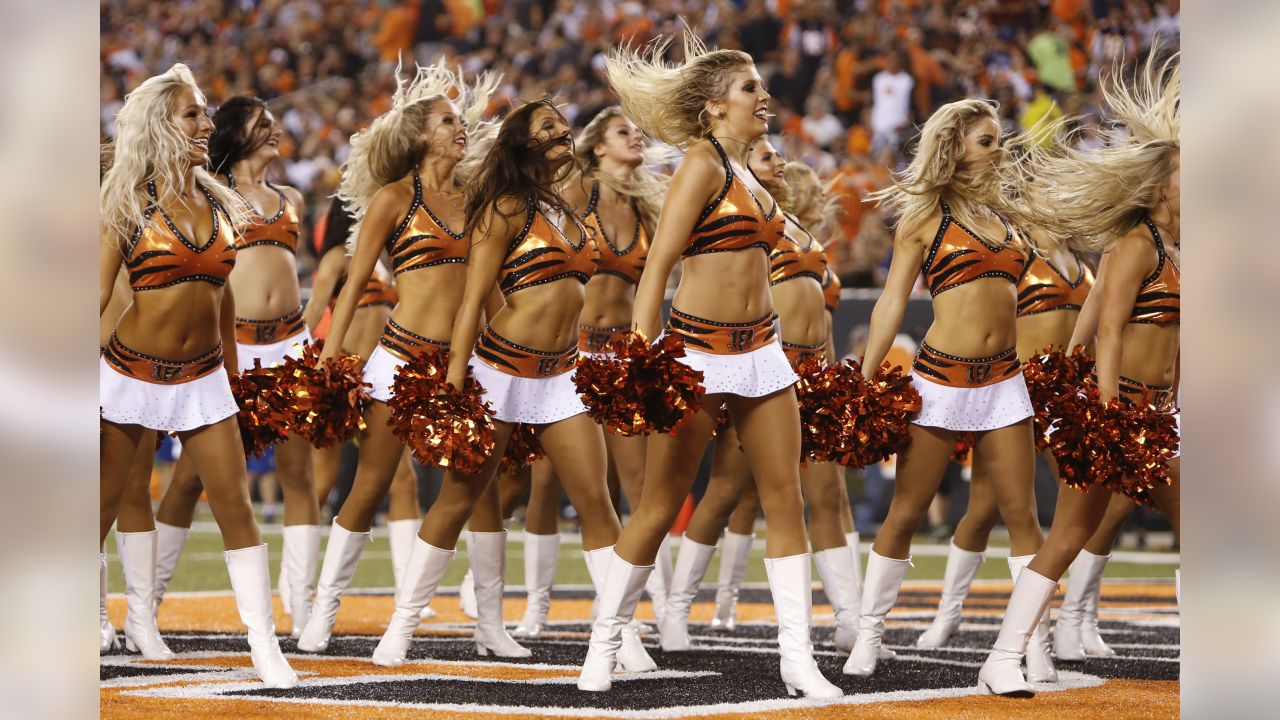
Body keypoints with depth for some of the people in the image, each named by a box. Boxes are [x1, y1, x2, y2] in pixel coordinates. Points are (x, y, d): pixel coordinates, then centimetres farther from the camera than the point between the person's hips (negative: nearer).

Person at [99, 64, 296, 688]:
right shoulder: (130, 204, -4)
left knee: (235, 503, -4)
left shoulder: (218, 204, 7)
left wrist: (229, 366, 19)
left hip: (201, 378, 3)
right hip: (134, 372, -3)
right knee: (107, 499, 6)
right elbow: (100, 292, -4)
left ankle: (264, 644, -3)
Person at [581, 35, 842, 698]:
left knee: (785, 499, 3)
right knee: (660, 506, 0)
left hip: (760, 348, 8)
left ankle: (797, 656, 5)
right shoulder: (703, 163, -9)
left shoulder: (749, 175, 15)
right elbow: (658, 263, -15)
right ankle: (603, 643, 13)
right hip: (697, 349, -8)